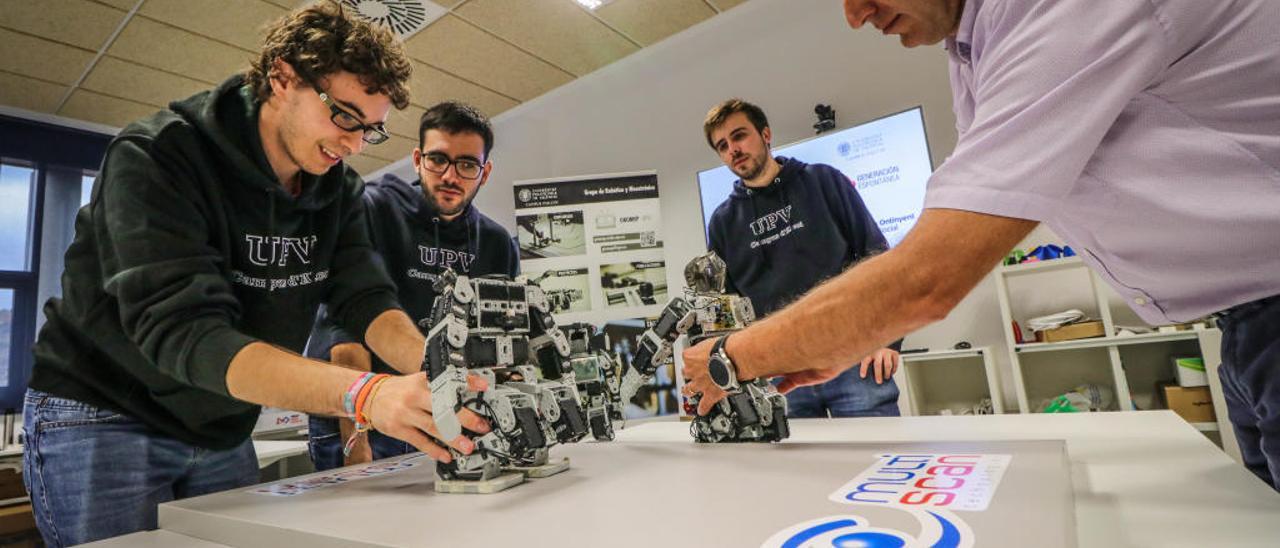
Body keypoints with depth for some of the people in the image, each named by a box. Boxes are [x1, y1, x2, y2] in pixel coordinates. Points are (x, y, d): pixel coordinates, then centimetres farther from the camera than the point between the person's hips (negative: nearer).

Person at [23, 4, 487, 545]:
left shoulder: (337, 189, -5)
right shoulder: (158, 156, -23)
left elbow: (367, 299, -15)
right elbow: (183, 331, -35)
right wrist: (364, 394, -49)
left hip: (222, 434, 5)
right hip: (102, 418, -5)